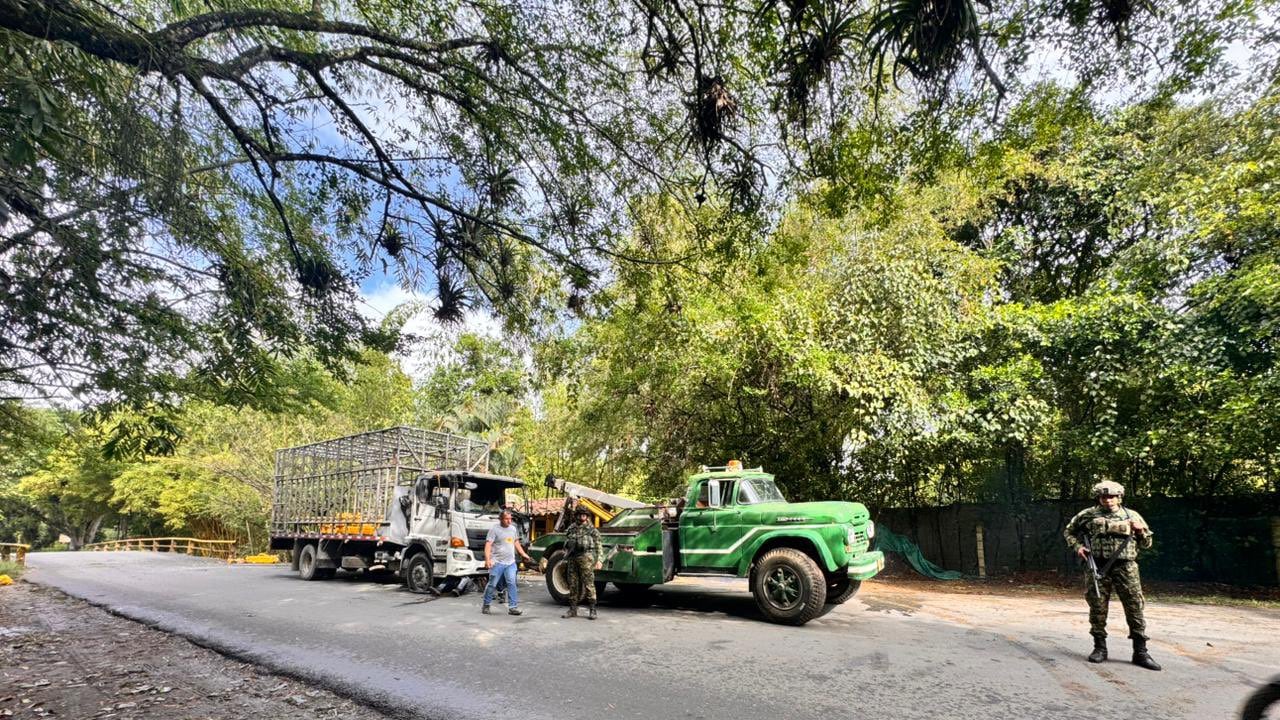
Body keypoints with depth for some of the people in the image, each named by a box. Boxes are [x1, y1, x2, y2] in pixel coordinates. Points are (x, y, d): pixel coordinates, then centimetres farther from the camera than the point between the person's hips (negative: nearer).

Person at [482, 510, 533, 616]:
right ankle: (486, 605, 20)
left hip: (510, 563, 5)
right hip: (497, 563, -5)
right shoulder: (494, 529, -7)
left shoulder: (513, 529, 14)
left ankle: (513, 607, 1)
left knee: (512, 584, -2)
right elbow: (488, 545, -13)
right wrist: (487, 559, -24)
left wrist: (523, 554, 17)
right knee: (492, 584, 3)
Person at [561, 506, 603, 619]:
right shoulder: (571, 528, 15)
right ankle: (573, 609, 17)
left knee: (588, 583, -6)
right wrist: (565, 559, 15)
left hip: (586, 558, -5)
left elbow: (598, 546, 0)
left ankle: (592, 610, -1)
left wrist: (598, 560, -8)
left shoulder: (592, 529, 3)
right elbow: (566, 545, 21)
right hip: (572, 559, 5)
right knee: (573, 584, 9)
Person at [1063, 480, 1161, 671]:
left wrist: (1140, 531, -4)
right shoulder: (1088, 515, 5)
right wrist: (1077, 546, 0)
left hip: (1125, 567, 1)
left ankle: (1140, 652, 9)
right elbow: (1069, 531, 16)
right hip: (1097, 567, -1)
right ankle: (1100, 648, 16)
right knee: (1097, 608, 4)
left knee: (1135, 607, -1)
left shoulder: (1132, 516, 10)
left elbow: (1147, 544, 16)